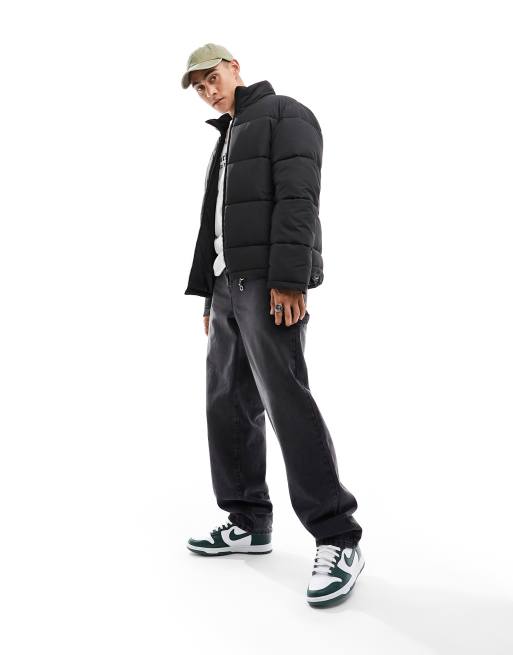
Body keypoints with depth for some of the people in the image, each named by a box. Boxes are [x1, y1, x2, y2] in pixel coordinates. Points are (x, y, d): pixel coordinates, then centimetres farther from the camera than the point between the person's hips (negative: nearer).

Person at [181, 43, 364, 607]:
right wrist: (208, 294, 19)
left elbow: (298, 198, -13)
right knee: (228, 404, 6)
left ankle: (338, 540, -14)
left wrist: (289, 279, -23)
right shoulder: (226, 141, 28)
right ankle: (248, 523, 14)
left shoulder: (284, 114, 1)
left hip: (270, 283, -9)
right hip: (230, 285, 9)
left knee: (286, 402, -17)